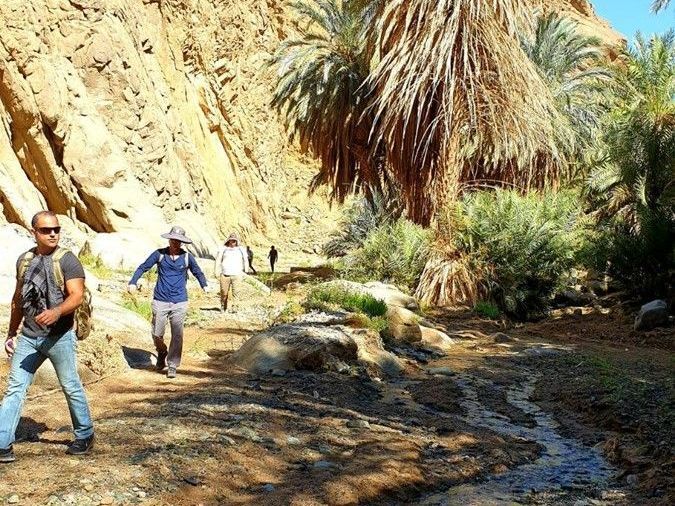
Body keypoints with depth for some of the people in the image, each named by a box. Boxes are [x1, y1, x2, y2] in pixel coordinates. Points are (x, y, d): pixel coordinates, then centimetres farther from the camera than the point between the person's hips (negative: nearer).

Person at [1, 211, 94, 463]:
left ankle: (85, 436, 23)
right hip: (28, 337, 5)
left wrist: (57, 311, -39)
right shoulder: (24, 260, 8)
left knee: (72, 388, 7)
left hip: (59, 337, -4)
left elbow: (77, 296, -19)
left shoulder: (67, 260, -8)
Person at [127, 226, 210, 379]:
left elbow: (197, 272, 14)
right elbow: (143, 267, 5)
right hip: (160, 301, 0)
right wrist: (133, 282, -7)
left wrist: (204, 285, 1)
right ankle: (162, 353, 34)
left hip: (179, 303, 0)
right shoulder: (159, 254, 1)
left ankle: (172, 366, 6)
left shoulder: (187, 257, 1)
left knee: (177, 336, -4)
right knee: (157, 334, 4)